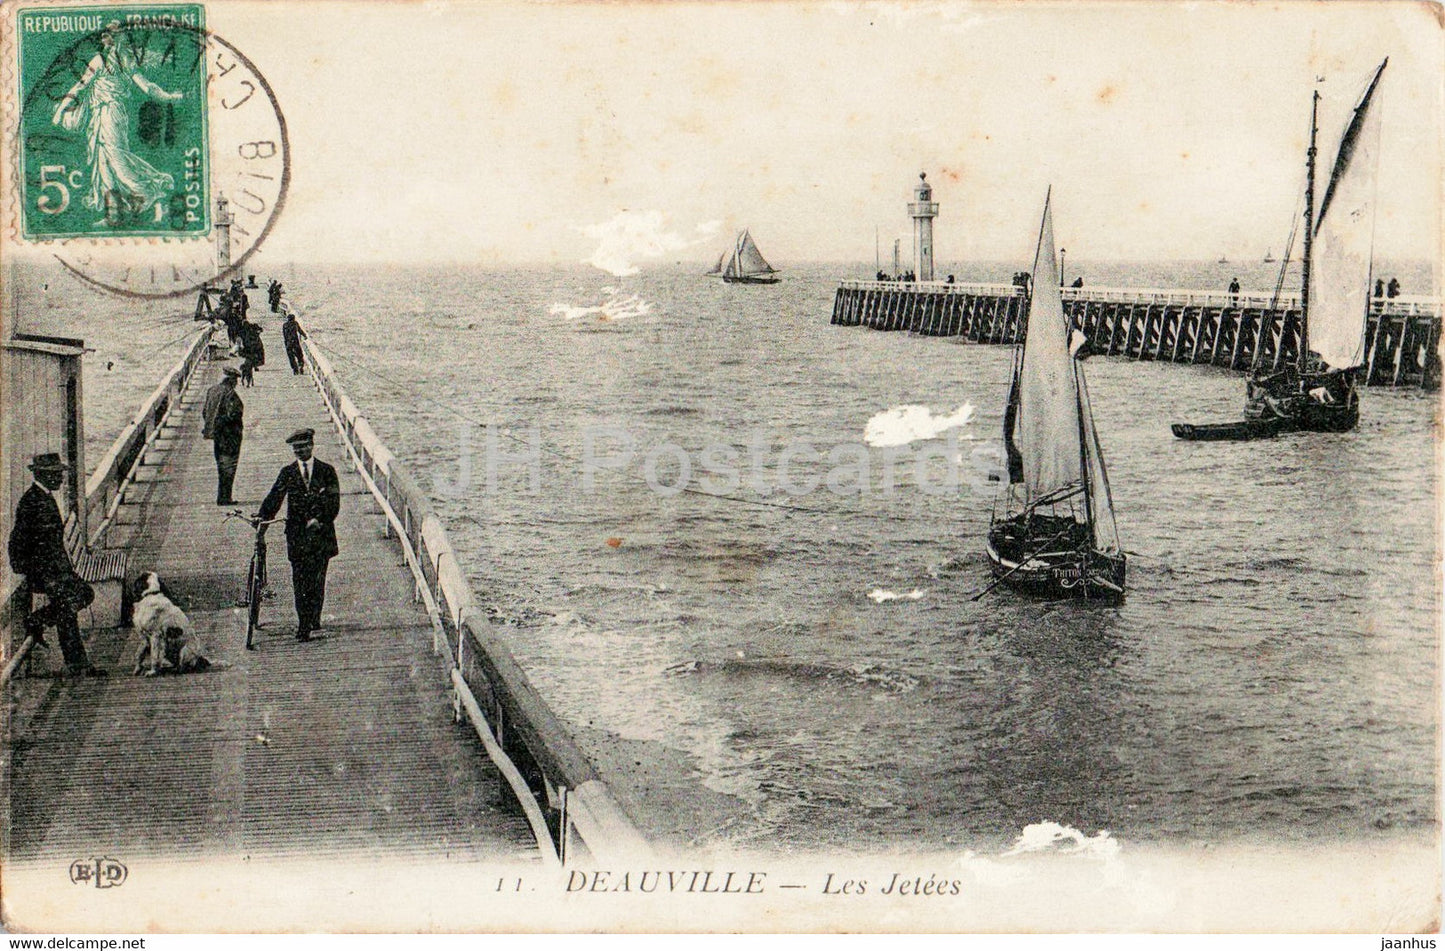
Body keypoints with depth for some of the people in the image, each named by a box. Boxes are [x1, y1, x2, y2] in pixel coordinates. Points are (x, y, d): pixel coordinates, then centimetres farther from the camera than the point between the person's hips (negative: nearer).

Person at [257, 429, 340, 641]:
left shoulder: (326, 471, 6)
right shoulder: (287, 472, 10)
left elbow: (333, 503, -1)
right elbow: (275, 497, -1)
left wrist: (320, 520, -17)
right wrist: (262, 516, -18)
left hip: (320, 532, -1)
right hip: (297, 534, 1)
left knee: (316, 580, -2)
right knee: (300, 581, -3)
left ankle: (313, 622, 12)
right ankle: (304, 625, 0)